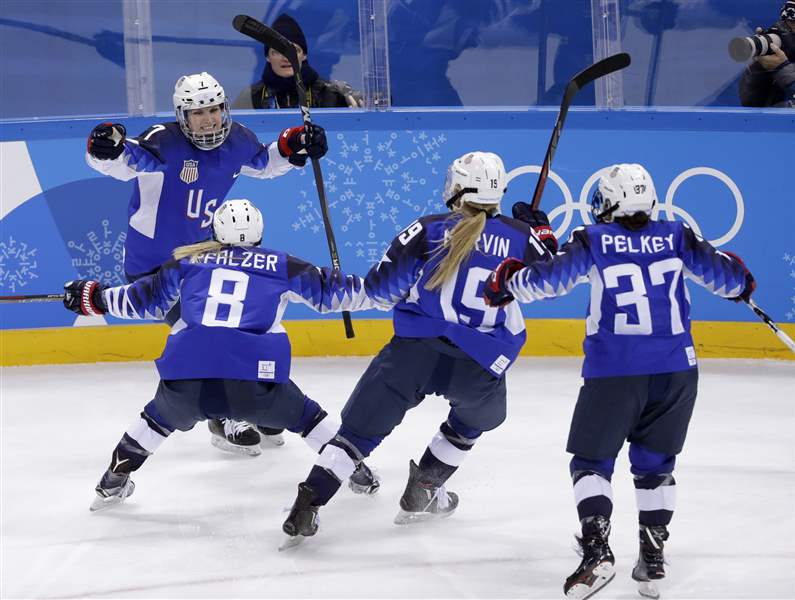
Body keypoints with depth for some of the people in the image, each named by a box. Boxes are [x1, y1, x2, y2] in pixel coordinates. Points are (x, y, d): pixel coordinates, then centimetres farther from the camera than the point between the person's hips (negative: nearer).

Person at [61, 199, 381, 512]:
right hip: (253, 379, -1)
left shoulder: (188, 262, 21)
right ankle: (356, 470, 27)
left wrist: (95, 297, 42)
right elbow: (329, 290, 22)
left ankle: (114, 481, 34)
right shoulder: (281, 266, 17)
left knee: (160, 417, 33)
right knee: (305, 416, 24)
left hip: (186, 379, 2)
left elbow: (148, 300, 28)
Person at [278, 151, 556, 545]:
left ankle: (309, 504, -7)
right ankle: (422, 493, 31)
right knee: (480, 414, 34)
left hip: (415, 350, -1)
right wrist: (543, 233, 37)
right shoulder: (521, 239, 9)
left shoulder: (429, 231, 4)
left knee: (361, 427, 7)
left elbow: (380, 288, 4)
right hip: (481, 365, 1)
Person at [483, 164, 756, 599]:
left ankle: (597, 549, -12)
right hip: (676, 371, 3)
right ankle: (653, 558, 14)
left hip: (613, 372, -3)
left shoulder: (592, 241, -2)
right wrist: (740, 283, 36)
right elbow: (722, 272, 12)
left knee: (591, 460, 8)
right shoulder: (677, 237, 5)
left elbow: (548, 279, -3)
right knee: (654, 465, 18)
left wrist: (509, 282, 17)